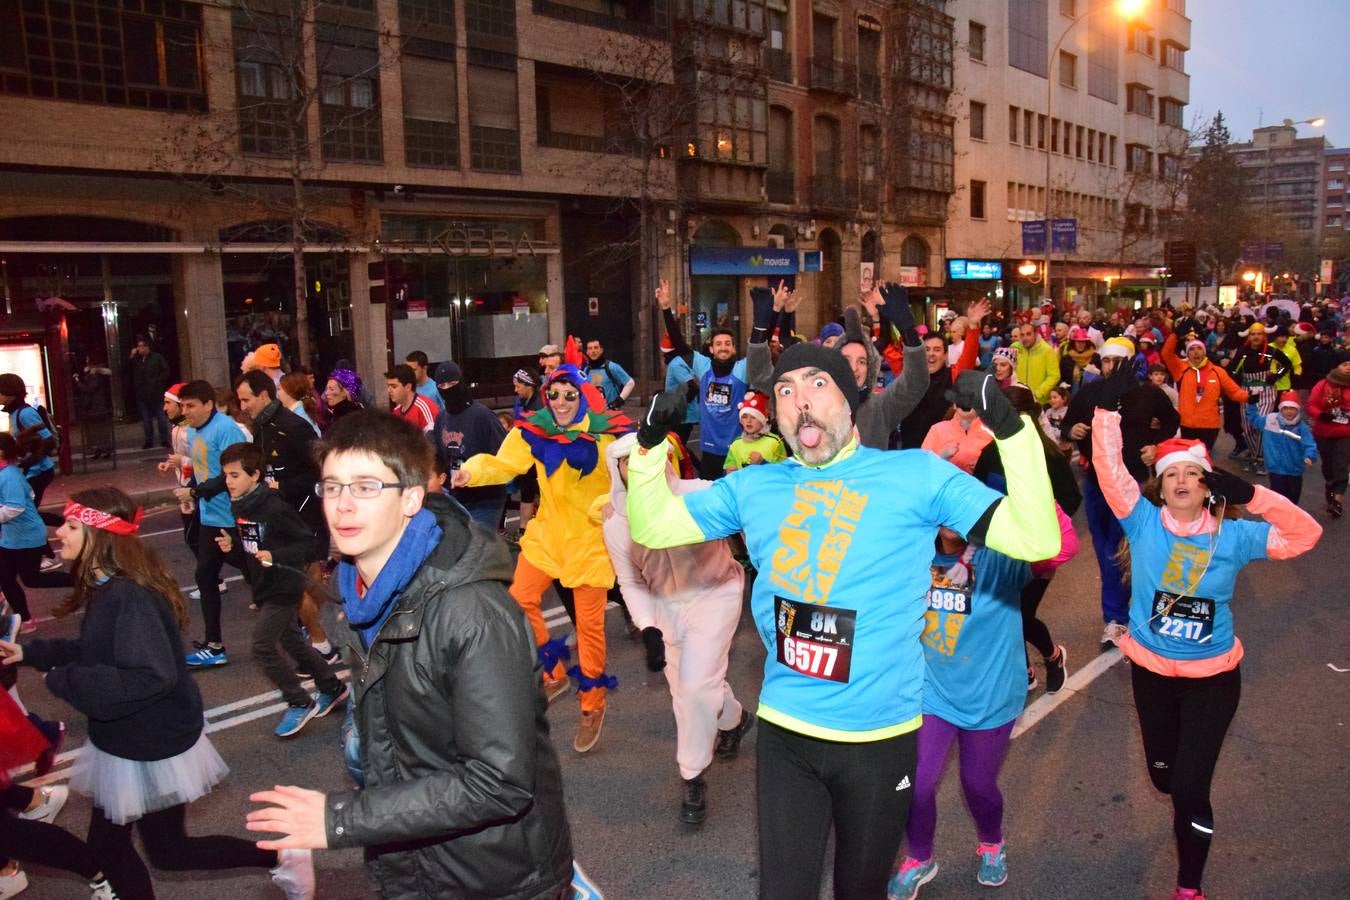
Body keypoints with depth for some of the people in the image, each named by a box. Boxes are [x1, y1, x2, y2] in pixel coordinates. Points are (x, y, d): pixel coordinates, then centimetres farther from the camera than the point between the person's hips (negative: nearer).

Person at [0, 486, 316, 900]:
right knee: (107, 844, 20)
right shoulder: (106, 587, 1)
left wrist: (62, 680, -28)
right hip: (123, 741, 9)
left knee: (167, 850, 10)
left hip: (154, 747, -9)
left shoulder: (129, 596, -30)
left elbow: (150, 677, -36)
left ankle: (280, 858, 21)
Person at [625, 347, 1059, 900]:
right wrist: (651, 440, -10)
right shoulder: (753, 486, 0)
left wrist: (1009, 427, -24)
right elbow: (651, 528, 4)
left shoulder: (919, 475, -8)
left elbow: (1036, 540, -14)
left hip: (882, 736, -1)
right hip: (784, 732, 1)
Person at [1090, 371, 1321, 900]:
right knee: (1163, 776, 18)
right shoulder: (1143, 522, -10)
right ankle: (1192, 806, 57)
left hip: (1212, 674, -1)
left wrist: (1251, 496, -20)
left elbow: (1306, 534, -10)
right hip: (1150, 668, 1)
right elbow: (1109, 469, -21)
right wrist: (1108, 408, -30)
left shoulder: (1233, 535, -9)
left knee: (1190, 788, -3)